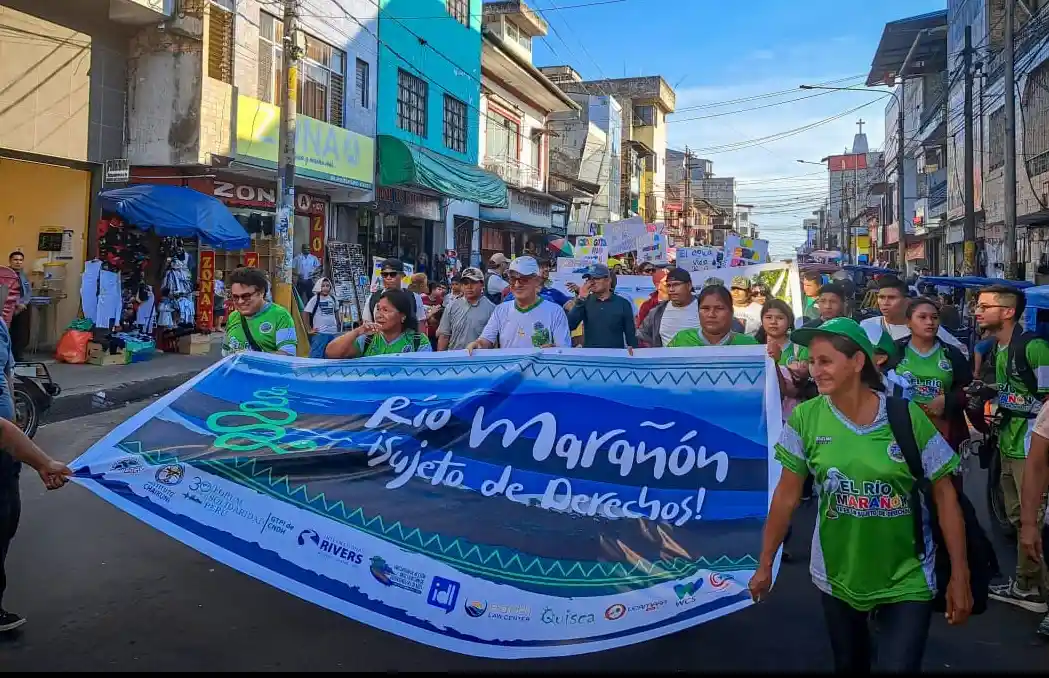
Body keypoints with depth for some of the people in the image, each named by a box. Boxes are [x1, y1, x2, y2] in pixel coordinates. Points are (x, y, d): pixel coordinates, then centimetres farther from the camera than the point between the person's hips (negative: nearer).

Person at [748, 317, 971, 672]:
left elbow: (943, 493, -6)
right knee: (849, 665, 20)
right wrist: (765, 564, -1)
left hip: (907, 577, -2)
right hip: (837, 575, 2)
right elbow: (787, 494, -4)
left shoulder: (907, 416, -14)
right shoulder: (804, 418, -11)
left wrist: (959, 575, -6)